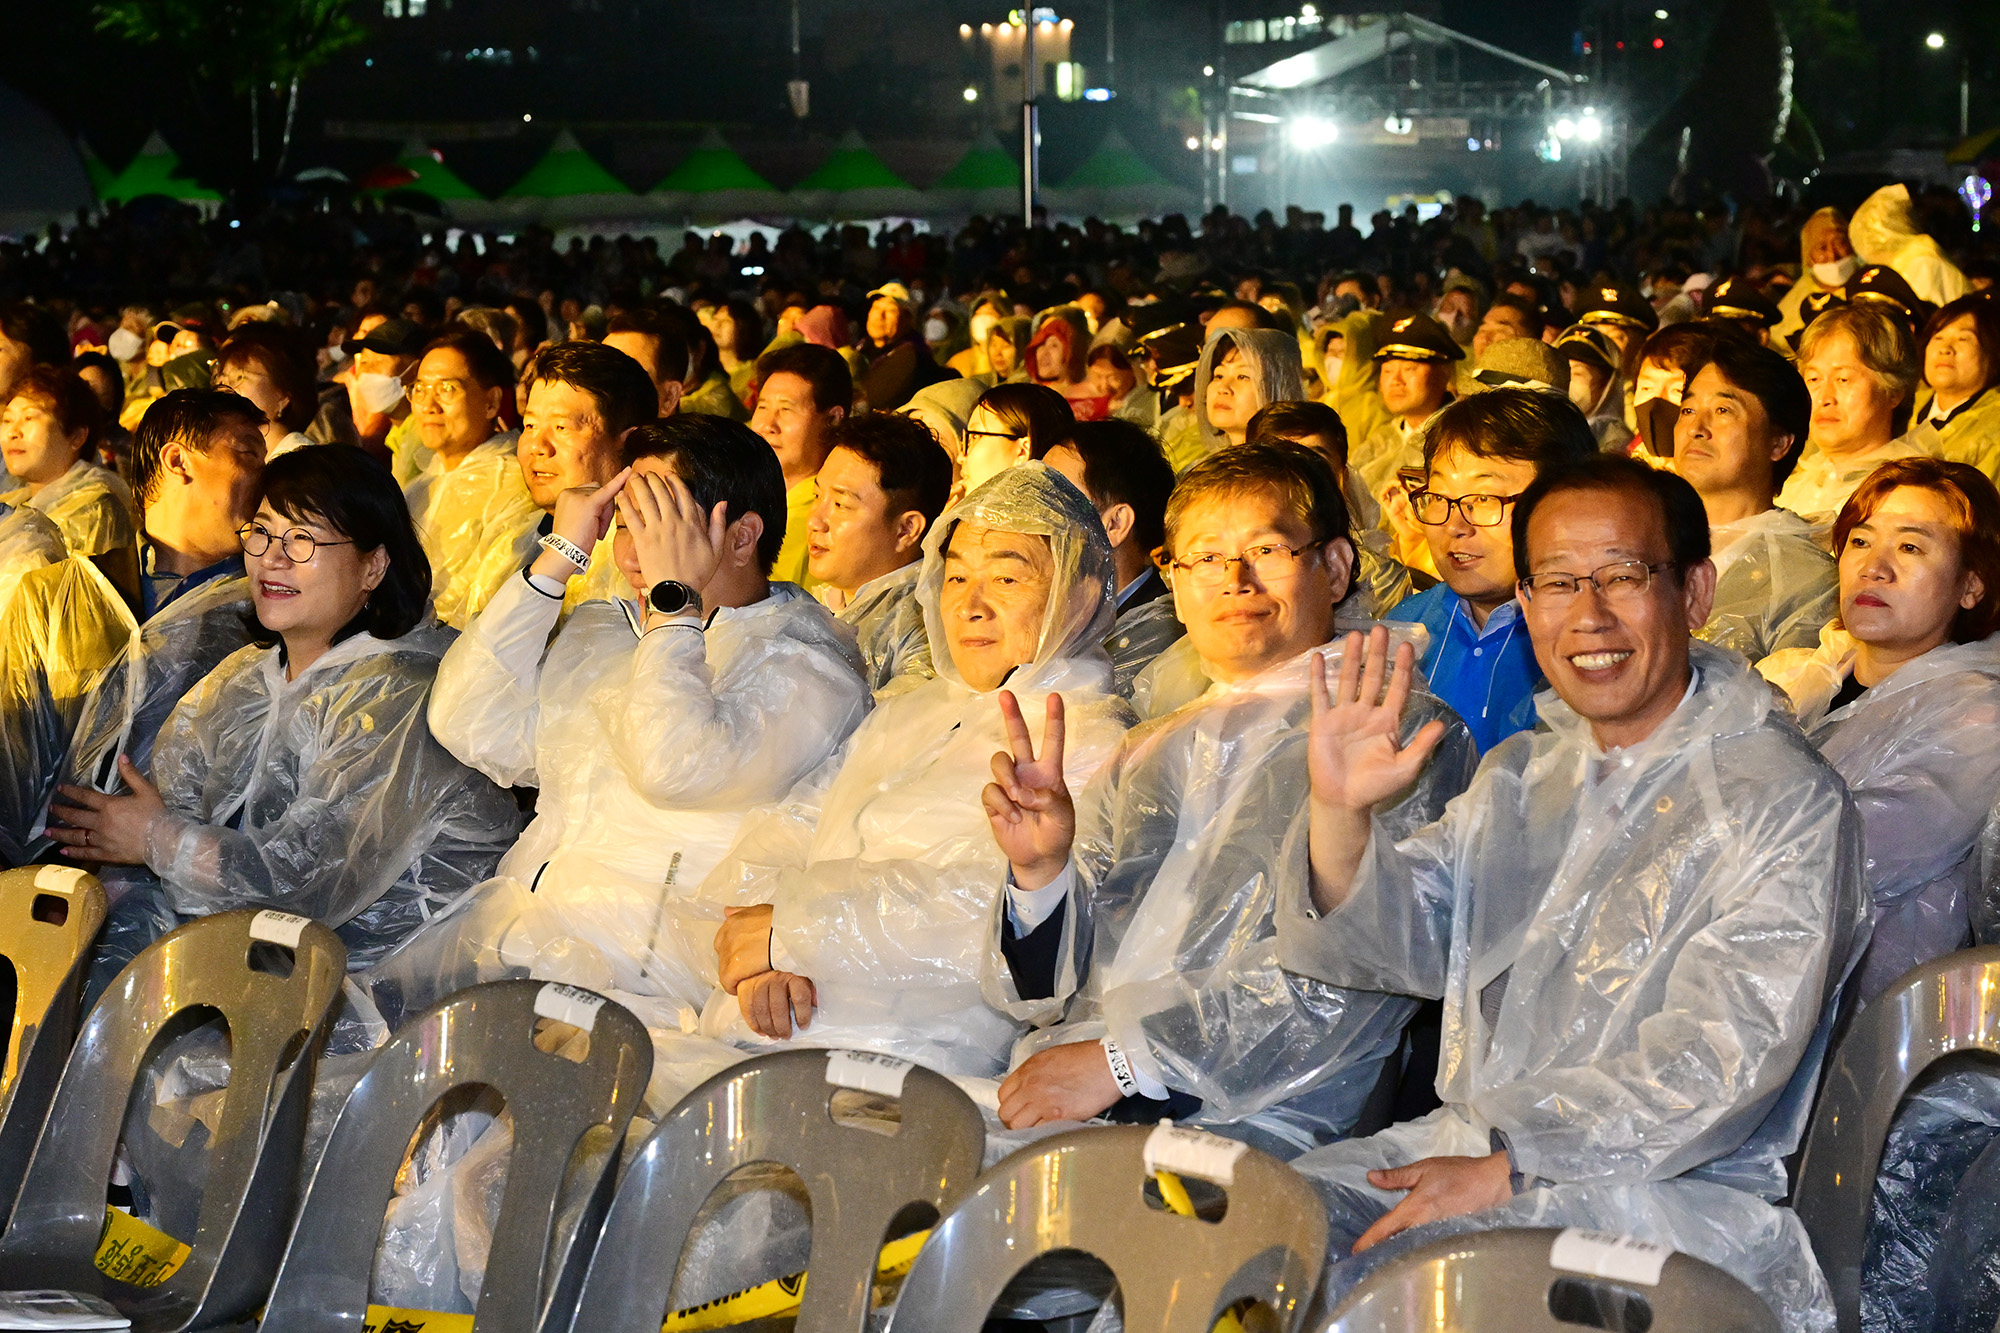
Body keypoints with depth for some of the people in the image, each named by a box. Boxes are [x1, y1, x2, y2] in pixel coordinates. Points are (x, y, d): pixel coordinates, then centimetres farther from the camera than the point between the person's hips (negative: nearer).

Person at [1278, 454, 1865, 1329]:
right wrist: (1339, 814, -13)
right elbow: (1400, 945, 7)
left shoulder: (1783, 803, -9)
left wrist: (1506, 1170, -22)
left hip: (1672, 1191, -7)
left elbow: (1724, 1055, -17)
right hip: (1463, 1144, 7)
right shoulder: (1519, 776, 16)